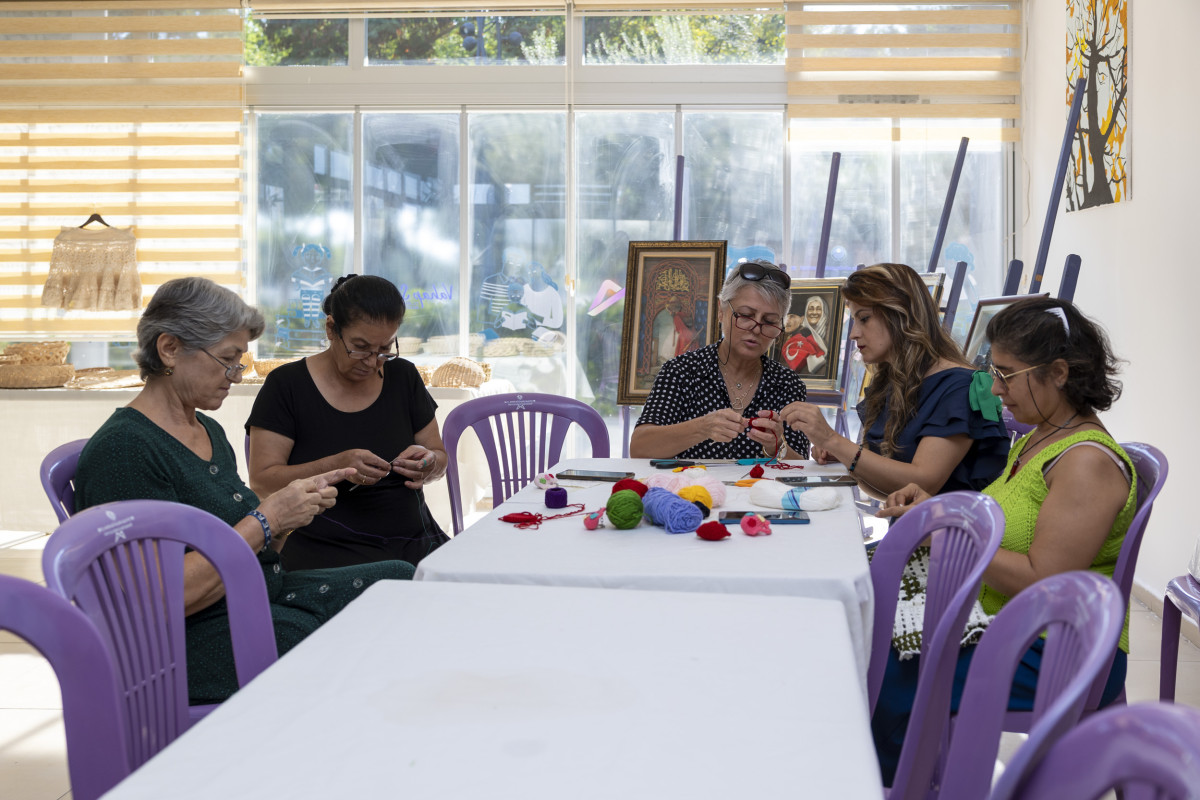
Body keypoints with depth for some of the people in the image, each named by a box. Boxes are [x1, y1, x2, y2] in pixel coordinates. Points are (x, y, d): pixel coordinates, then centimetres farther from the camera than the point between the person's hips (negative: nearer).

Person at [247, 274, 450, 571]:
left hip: (414, 544, 5)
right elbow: (261, 481, -6)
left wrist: (428, 463, -6)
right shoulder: (286, 384, 0)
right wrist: (336, 466, -20)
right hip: (326, 552, -4)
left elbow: (440, 458, 19)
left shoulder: (403, 377, 12)